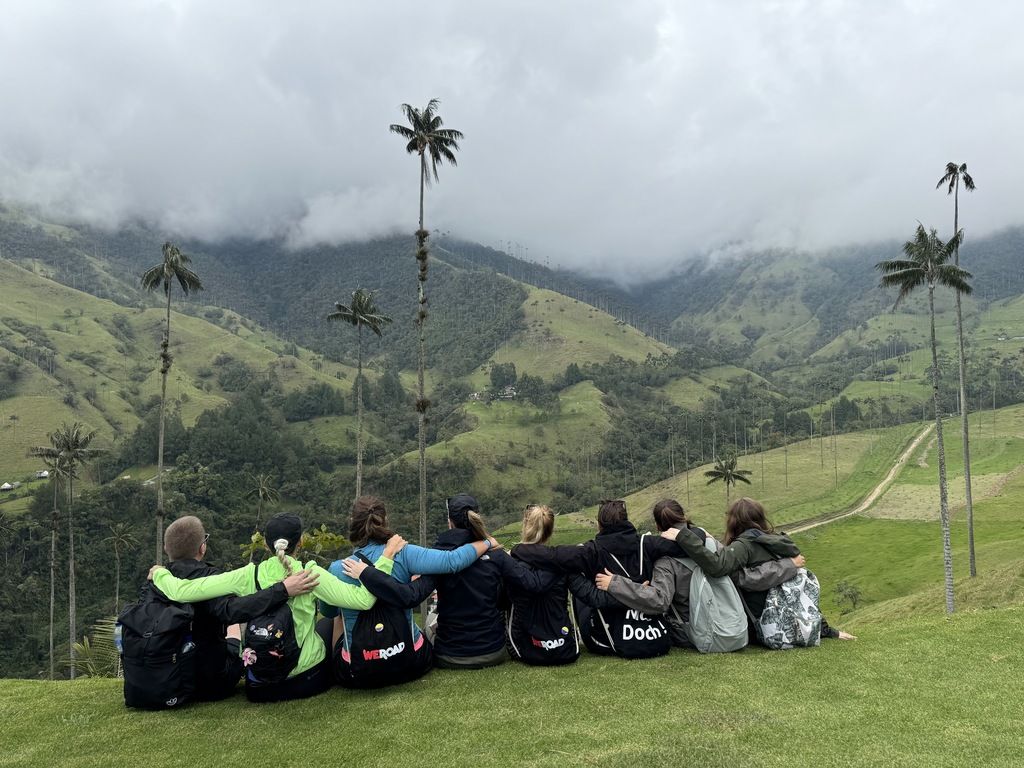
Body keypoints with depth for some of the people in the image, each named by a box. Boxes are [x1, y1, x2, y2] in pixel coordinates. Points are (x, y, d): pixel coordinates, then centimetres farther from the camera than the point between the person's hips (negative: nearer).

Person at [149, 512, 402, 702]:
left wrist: (160, 574, 6)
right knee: (330, 620, 27)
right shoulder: (311, 574, -17)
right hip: (308, 681, -2)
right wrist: (385, 558, -16)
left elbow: (182, 591, -14)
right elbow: (363, 599, -25)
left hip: (259, 687, 2)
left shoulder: (248, 576, -12)